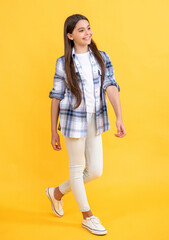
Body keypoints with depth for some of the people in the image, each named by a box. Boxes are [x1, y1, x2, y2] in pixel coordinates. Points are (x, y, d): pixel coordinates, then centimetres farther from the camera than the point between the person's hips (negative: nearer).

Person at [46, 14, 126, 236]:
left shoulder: (102, 57, 3)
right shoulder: (63, 63, -4)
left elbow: (111, 87, -8)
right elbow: (56, 98, -1)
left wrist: (119, 118, -21)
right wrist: (54, 132, 0)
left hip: (95, 120, 4)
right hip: (74, 119, -4)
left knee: (96, 171, 9)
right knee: (77, 167, 8)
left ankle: (57, 192, 34)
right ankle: (87, 217, 27)